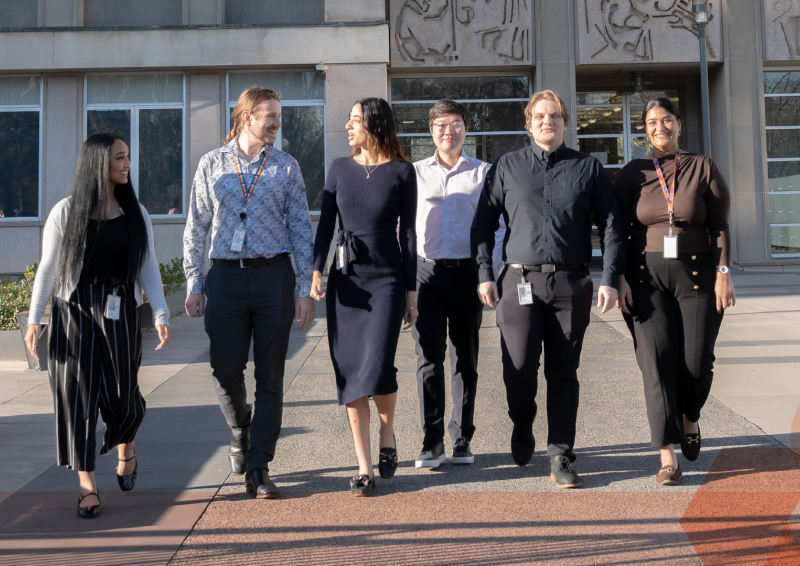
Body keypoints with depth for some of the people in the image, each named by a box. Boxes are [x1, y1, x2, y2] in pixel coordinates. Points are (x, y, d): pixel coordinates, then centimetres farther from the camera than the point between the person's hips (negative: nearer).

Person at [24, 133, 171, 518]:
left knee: (122, 393, 1)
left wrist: (161, 315, -3)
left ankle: (126, 451, 35)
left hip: (120, 312, 2)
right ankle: (87, 485, 5)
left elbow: (148, 268, 7)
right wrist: (34, 319, -6)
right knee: (78, 393, -3)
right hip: (74, 311, -2)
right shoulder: (66, 212, -1)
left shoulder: (136, 214, 7)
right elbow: (48, 268, 0)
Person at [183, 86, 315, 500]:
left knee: (270, 376, 1)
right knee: (225, 370, 1)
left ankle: (258, 468, 11)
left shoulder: (286, 167, 5)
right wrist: (193, 284, 3)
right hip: (225, 276, 0)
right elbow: (196, 228, 8)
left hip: (273, 276, 0)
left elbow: (301, 229, 4)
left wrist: (306, 287, -1)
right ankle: (241, 433, 33)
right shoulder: (212, 165, 6)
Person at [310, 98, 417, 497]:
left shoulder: (401, 172, 1)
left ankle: (388, 436, 15)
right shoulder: (340, 168, 9)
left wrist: (411, 290, 1)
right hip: (345, 280, 3)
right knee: (350, 374, 0)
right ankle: (364, 467, 9)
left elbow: (407, 231, 2)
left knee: (378, 366, -16)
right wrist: (316, 271, -6)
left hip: (387, 278, -3)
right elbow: (326, 224, 8)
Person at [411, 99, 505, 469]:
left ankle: (462, 440, 15)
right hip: (426, 271, 0)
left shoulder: (483, 173, 7)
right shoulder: (415, 173, 10)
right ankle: (432, 442, 3)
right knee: (429, 356, -3)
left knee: (465, 358, 6)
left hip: (467, 272, 0)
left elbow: (497, 226, 4)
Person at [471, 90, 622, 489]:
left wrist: (609, 280, -1)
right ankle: (522, 426, 23)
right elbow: (484, 222, 9)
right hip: (519, 280, 0)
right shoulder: (506, 167, 10)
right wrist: (484, 274, 0)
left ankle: (560, 457, 10)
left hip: (571, 283, 0)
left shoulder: (588, 169, 10)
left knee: (563, 371, 2)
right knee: (518, 366, -7)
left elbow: (609, 226, 8)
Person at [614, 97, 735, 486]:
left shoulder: (702, 168, 5)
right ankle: (667, 454, -7)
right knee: (657, 361, -8)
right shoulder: (632, 174, 7)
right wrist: (619, 280, -2)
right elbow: (618, 231, 7)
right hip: (647, 276, 0)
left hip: (697, 275, 0)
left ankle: (689, 417, 31)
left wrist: (723, 274, -5)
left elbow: (720, 226, 3)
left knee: (697, 361, -3)